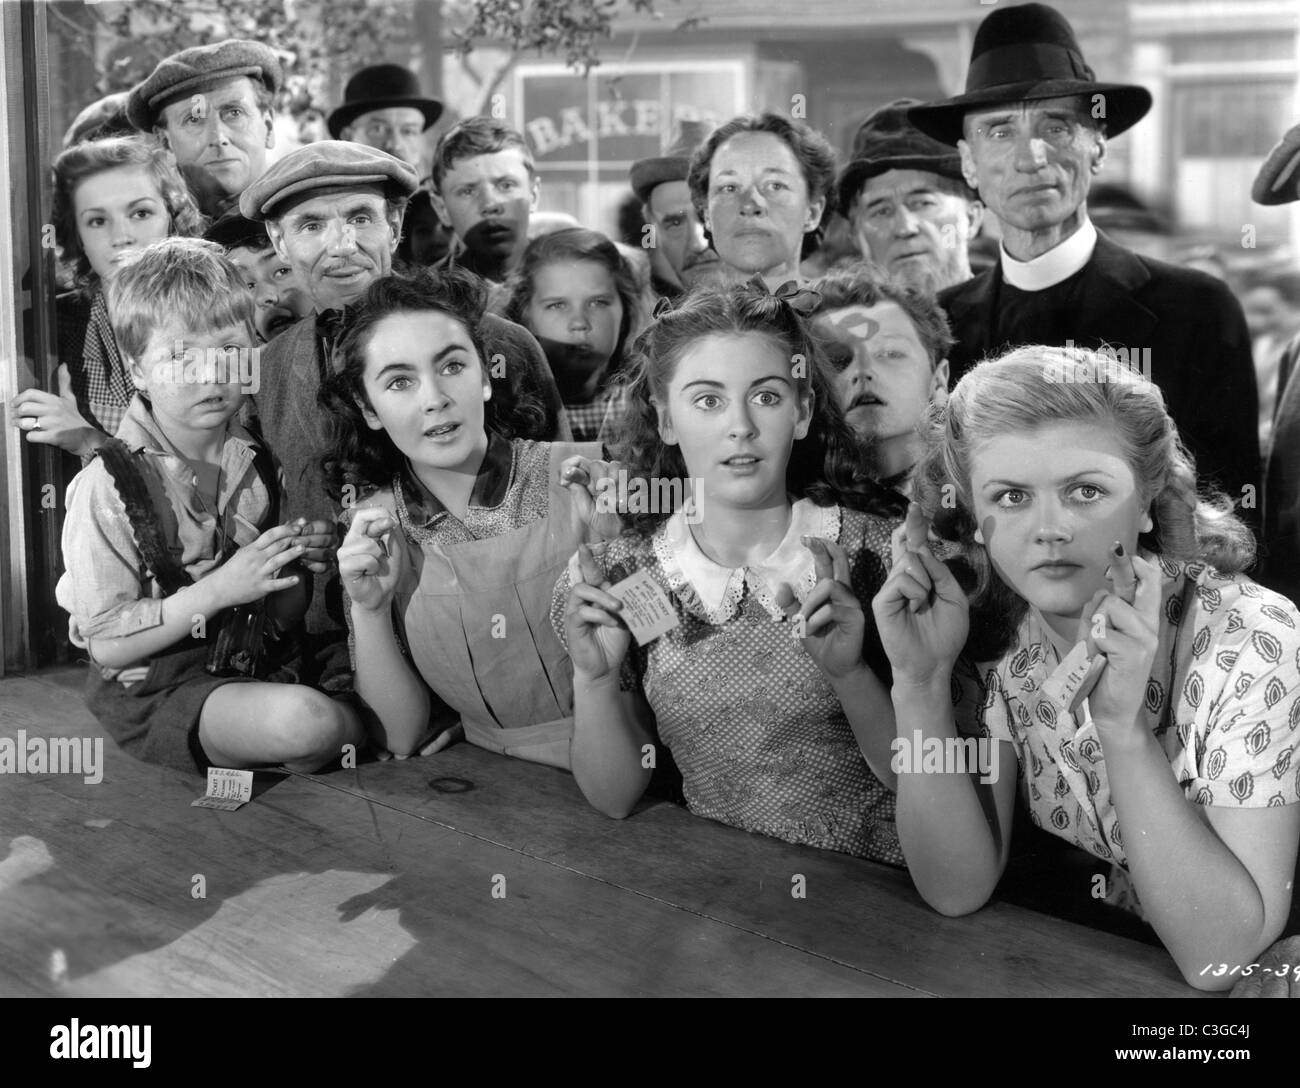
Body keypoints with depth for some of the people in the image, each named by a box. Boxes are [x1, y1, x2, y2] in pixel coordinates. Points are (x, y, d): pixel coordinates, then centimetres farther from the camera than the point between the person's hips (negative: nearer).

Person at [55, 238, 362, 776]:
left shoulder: (261, 465, 1)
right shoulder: (106, 486, -15)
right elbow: (107, 644, -14)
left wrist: (303, 566, -9)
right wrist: (220, 588, -23)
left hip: (255, 669, 7)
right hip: (153, 691, -7)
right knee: (306, 721, -31)